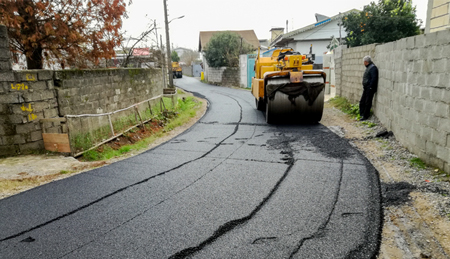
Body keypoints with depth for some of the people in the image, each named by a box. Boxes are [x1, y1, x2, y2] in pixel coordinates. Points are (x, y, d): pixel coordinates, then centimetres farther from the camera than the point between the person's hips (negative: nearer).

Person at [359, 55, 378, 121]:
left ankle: (365, 116, 3)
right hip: (366, 89, 10)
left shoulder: (373, 67, -13)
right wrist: (364, 87, 15)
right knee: (362, 102, 12)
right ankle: (361, 115, 21)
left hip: (370, 89, -10)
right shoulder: (368, 67, 18)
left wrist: (370, 87, -20)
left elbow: (374, 78, -21)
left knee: (367, 103, -3)